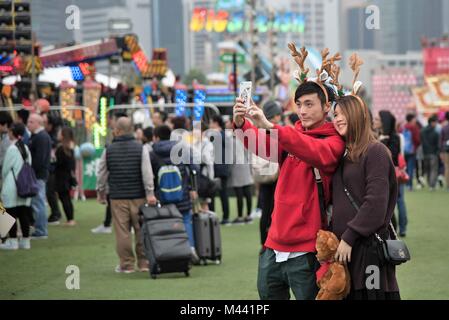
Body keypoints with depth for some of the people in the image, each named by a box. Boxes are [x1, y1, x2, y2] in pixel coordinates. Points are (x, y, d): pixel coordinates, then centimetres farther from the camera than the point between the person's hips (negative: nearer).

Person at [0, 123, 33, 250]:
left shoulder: (12, 149, -13)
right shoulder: (25, 148, 6)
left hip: (12, 188, -7)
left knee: (12, 213, -1)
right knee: (24, 214, 8)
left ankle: (12, 241, 0)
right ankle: (25, 241, 10)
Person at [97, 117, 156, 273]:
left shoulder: (109, 150, 1)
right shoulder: (140, 148, -2)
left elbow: (102, 173, 8)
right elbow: (147, 173, -7)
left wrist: (101, 192, 21)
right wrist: (150, 193, -6)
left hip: (117, 197, 0)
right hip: (138, 196, 0)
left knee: (122, 232, 2)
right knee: (141, 230, 6)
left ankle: (126, 264, 4)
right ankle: (144, 263, 9)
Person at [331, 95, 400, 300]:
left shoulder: (375, 151, -7)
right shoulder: (342, 154, 17)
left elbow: (376, 203, -15)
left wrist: (349, 237, -16)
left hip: (368, 247, -7)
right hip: (343, 246, 7)